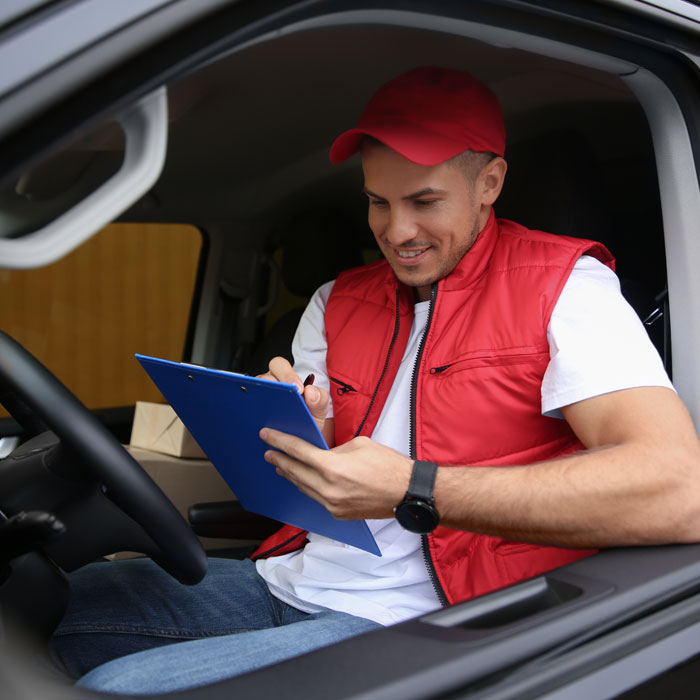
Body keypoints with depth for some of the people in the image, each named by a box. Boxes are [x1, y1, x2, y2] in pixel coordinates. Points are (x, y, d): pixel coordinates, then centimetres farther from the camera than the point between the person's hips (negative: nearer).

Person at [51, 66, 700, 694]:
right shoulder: (335, 303, 12)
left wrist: (413, 491, -26)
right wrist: (296, 436, -12)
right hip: (287, 580, 6)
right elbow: (307, 486, 14)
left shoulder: (561, 286, -7)